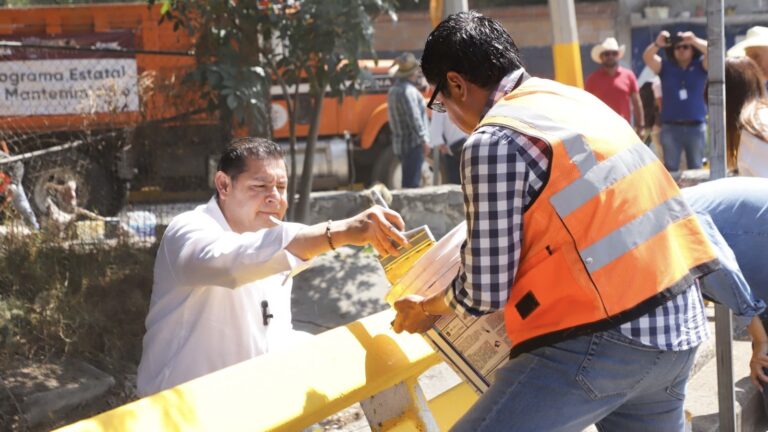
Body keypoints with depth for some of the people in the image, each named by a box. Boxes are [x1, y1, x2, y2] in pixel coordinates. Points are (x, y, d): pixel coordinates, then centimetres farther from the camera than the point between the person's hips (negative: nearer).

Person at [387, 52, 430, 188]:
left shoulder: (394, 89, 14)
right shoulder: (408, 91, -17)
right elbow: (414, 117, -21)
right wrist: (424, 140, -19)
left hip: (400, 144, 10)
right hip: (413, 143, -10)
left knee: (409, 182, 15)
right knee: (412, 183, -9)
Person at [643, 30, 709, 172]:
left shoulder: (700, 66, 6)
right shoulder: (665, 67, 7)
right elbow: (647, 57, -9)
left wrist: (695, 41, -30)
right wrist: (657, 44, -32)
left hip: (696, 127, 0)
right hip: (671, 127, 0)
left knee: (696, 169, 8)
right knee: (670, 168, 2)